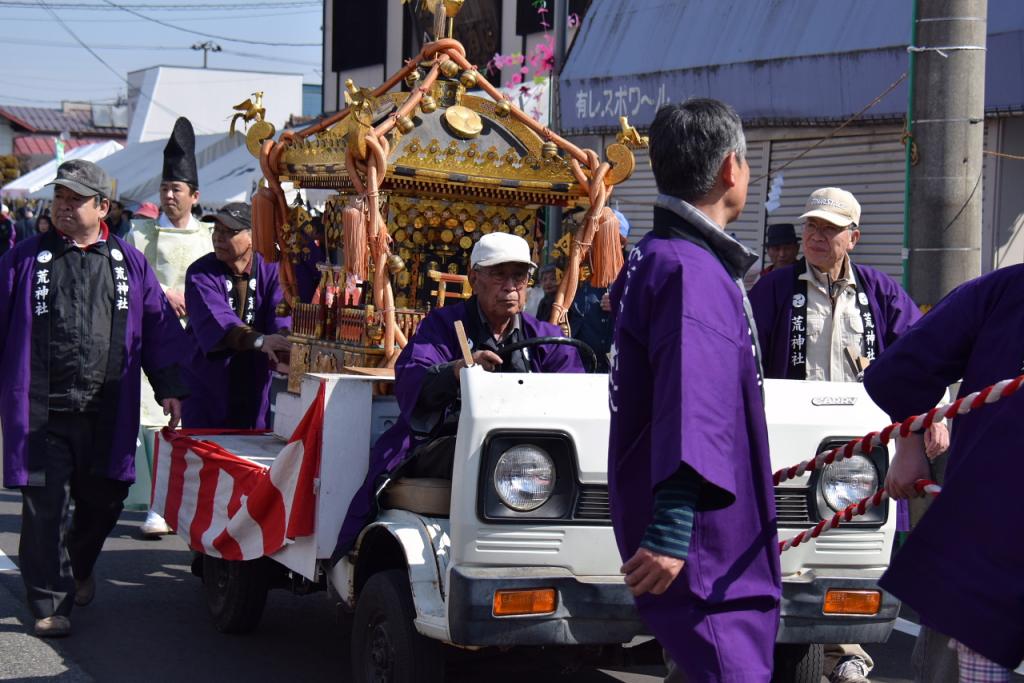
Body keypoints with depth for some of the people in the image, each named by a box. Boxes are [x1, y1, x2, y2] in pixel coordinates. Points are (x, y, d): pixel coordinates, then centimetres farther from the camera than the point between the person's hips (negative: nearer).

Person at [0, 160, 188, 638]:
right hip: (42, 410, -2)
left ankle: (77, 568, 41)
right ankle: (50, 604, 2)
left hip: (107, 413, 3)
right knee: (46, 506, -5)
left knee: (103, 499, 13)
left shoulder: (128, 263, 10)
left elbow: (160, 329, 12)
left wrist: (170, 388, 6)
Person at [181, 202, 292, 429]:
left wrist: (283, 351, -39)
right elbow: (216, 319, -25)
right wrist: (260, 340, -42)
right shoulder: (200, 273, -8)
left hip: (254, 391, 2)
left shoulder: (271, 272, 0)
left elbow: (281, 315, -17)